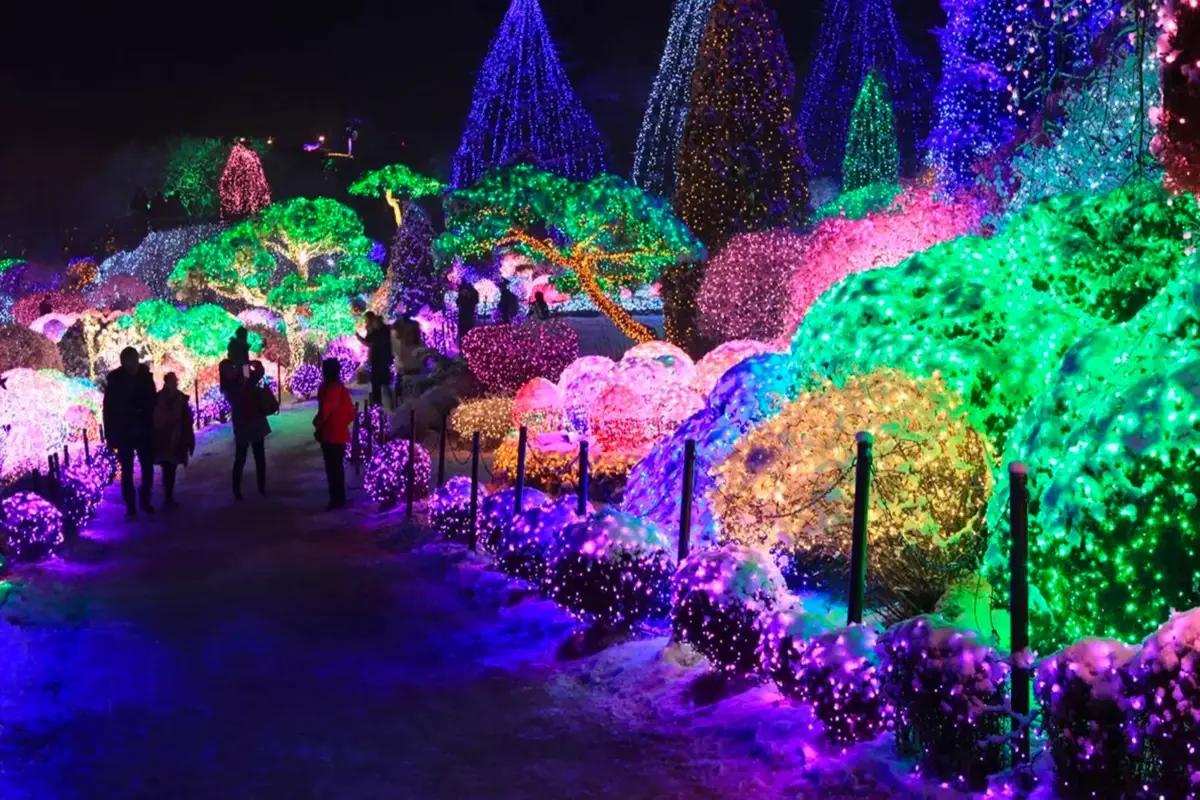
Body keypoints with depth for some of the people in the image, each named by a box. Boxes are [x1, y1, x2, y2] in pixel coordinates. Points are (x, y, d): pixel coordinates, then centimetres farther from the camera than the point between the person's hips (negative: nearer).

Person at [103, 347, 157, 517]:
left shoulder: (145, 376, -5)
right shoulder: (115, 380, -9)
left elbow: (152, 403, 0)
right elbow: (109, 409, -7)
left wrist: (153, 428, -5)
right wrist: (110, 436, -10)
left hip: (144, 432, 2)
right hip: (124, 433, -2)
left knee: (148, 468, 2)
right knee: (127, 471, 3)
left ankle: (145, 501, 18)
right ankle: (131, 506, 9)